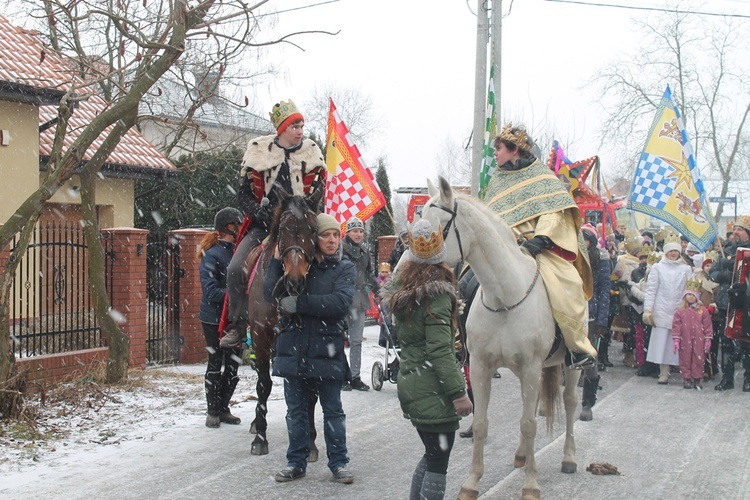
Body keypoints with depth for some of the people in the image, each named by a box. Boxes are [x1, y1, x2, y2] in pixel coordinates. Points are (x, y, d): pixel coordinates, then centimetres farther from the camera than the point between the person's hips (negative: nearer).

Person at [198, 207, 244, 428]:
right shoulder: (212, 255, -14)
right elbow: (211, 292, -20)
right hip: (215, 319, -6)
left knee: (234, 364, 10)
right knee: (215, 364, 4)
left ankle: (223, 408, 22)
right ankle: (213, 411, 16)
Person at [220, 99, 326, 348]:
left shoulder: (311, 153, 5)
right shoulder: (260, 152, 3)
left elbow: (318, 195, 5)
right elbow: (245, 194, 5)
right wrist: (260, 214, -12)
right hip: (264, 225, 0)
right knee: (235, 269, -15)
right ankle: (237, 326, -4)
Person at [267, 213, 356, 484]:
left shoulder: (345, 269, -1)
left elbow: (340, 303, -19)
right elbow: (270, 293, -6)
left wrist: (300, 303, -21)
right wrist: (276, 260, -14)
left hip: (326, 348, -2)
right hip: (293, 346, 2)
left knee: (333, 410, 7)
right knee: (295, 410, 12)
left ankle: (338, 462, 19)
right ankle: (296, 461, 24)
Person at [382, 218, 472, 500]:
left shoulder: (402, 288, 8)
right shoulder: (437, 294, -16)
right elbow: (440, 350, -21)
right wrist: (458, 392, -20)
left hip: (408, 382, 8)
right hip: (433, 391, -8)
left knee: (431, 456, 20)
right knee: (438, 465, 0)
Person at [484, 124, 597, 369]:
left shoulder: (540, 174, 6)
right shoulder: (497, 181, 19)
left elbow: (554, 210, -4)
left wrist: (540, 238, -19)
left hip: (543, 246, -4)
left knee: (563, 286, -25)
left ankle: (579, 347, -12)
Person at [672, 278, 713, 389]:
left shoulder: (703, 310, 2)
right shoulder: (680, 311, 1)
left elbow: (707, 325, 4)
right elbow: (676, 326, 1)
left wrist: (708, 340, 2)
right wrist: (676, 340, -4)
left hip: (698, 341, 0)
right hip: (685, 341, 0)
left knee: (698, 359, 4)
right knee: (685, 359, 4)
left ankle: (698, 379, 15)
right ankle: (687, 379, 14)